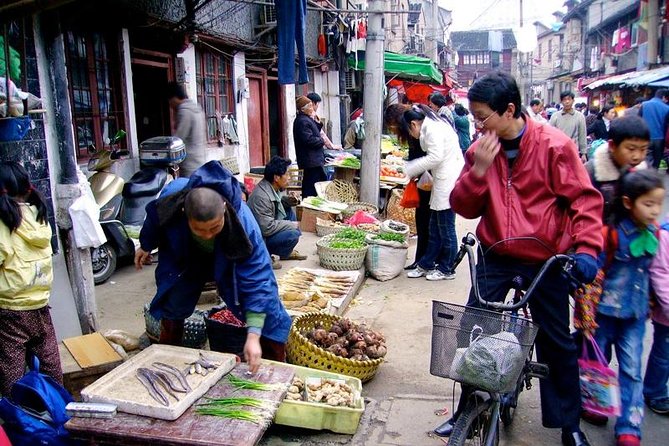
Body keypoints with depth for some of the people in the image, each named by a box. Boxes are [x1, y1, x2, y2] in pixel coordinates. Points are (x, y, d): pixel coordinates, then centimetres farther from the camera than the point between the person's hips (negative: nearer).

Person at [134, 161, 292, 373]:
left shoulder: (243, 223, -45)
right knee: (173, 303, 12)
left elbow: (256, 280, -44)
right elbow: (153, 220, -9)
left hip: (232, 259, -2)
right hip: (186, 258, 3)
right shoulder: (169, 205, -38)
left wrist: (253, 335, -48)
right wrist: (145, 246, 11)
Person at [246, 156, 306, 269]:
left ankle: (287, 252, 14)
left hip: (266, 229, 10)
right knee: (293, 235, -23)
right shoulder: (261, 196, -29)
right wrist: (292, 224, -18)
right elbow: (267, 228, -30)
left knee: (289, 211, 10)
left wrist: (287, 200, -1)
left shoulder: (272, 187, -2)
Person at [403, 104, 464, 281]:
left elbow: (435, 157, -21)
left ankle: (446, 269, 11)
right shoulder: (432, 126, 18)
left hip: (449, 180, -10)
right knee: (435, 226, 14)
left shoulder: (431, 128, -12)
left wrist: (408, 169, -13)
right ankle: (426, 264, 23)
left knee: (445, 228, 0)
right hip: (444, 180, 10)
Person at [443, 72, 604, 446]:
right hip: (495, 257, 4)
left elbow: (585, 198, -10)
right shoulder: (480, 150, 0)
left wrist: (586, 248, -22)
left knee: (557, 343, 10)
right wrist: (479, 170, -16)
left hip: (544, 260, -3)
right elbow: (464, 208, -1)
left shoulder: (554, 145, -12)